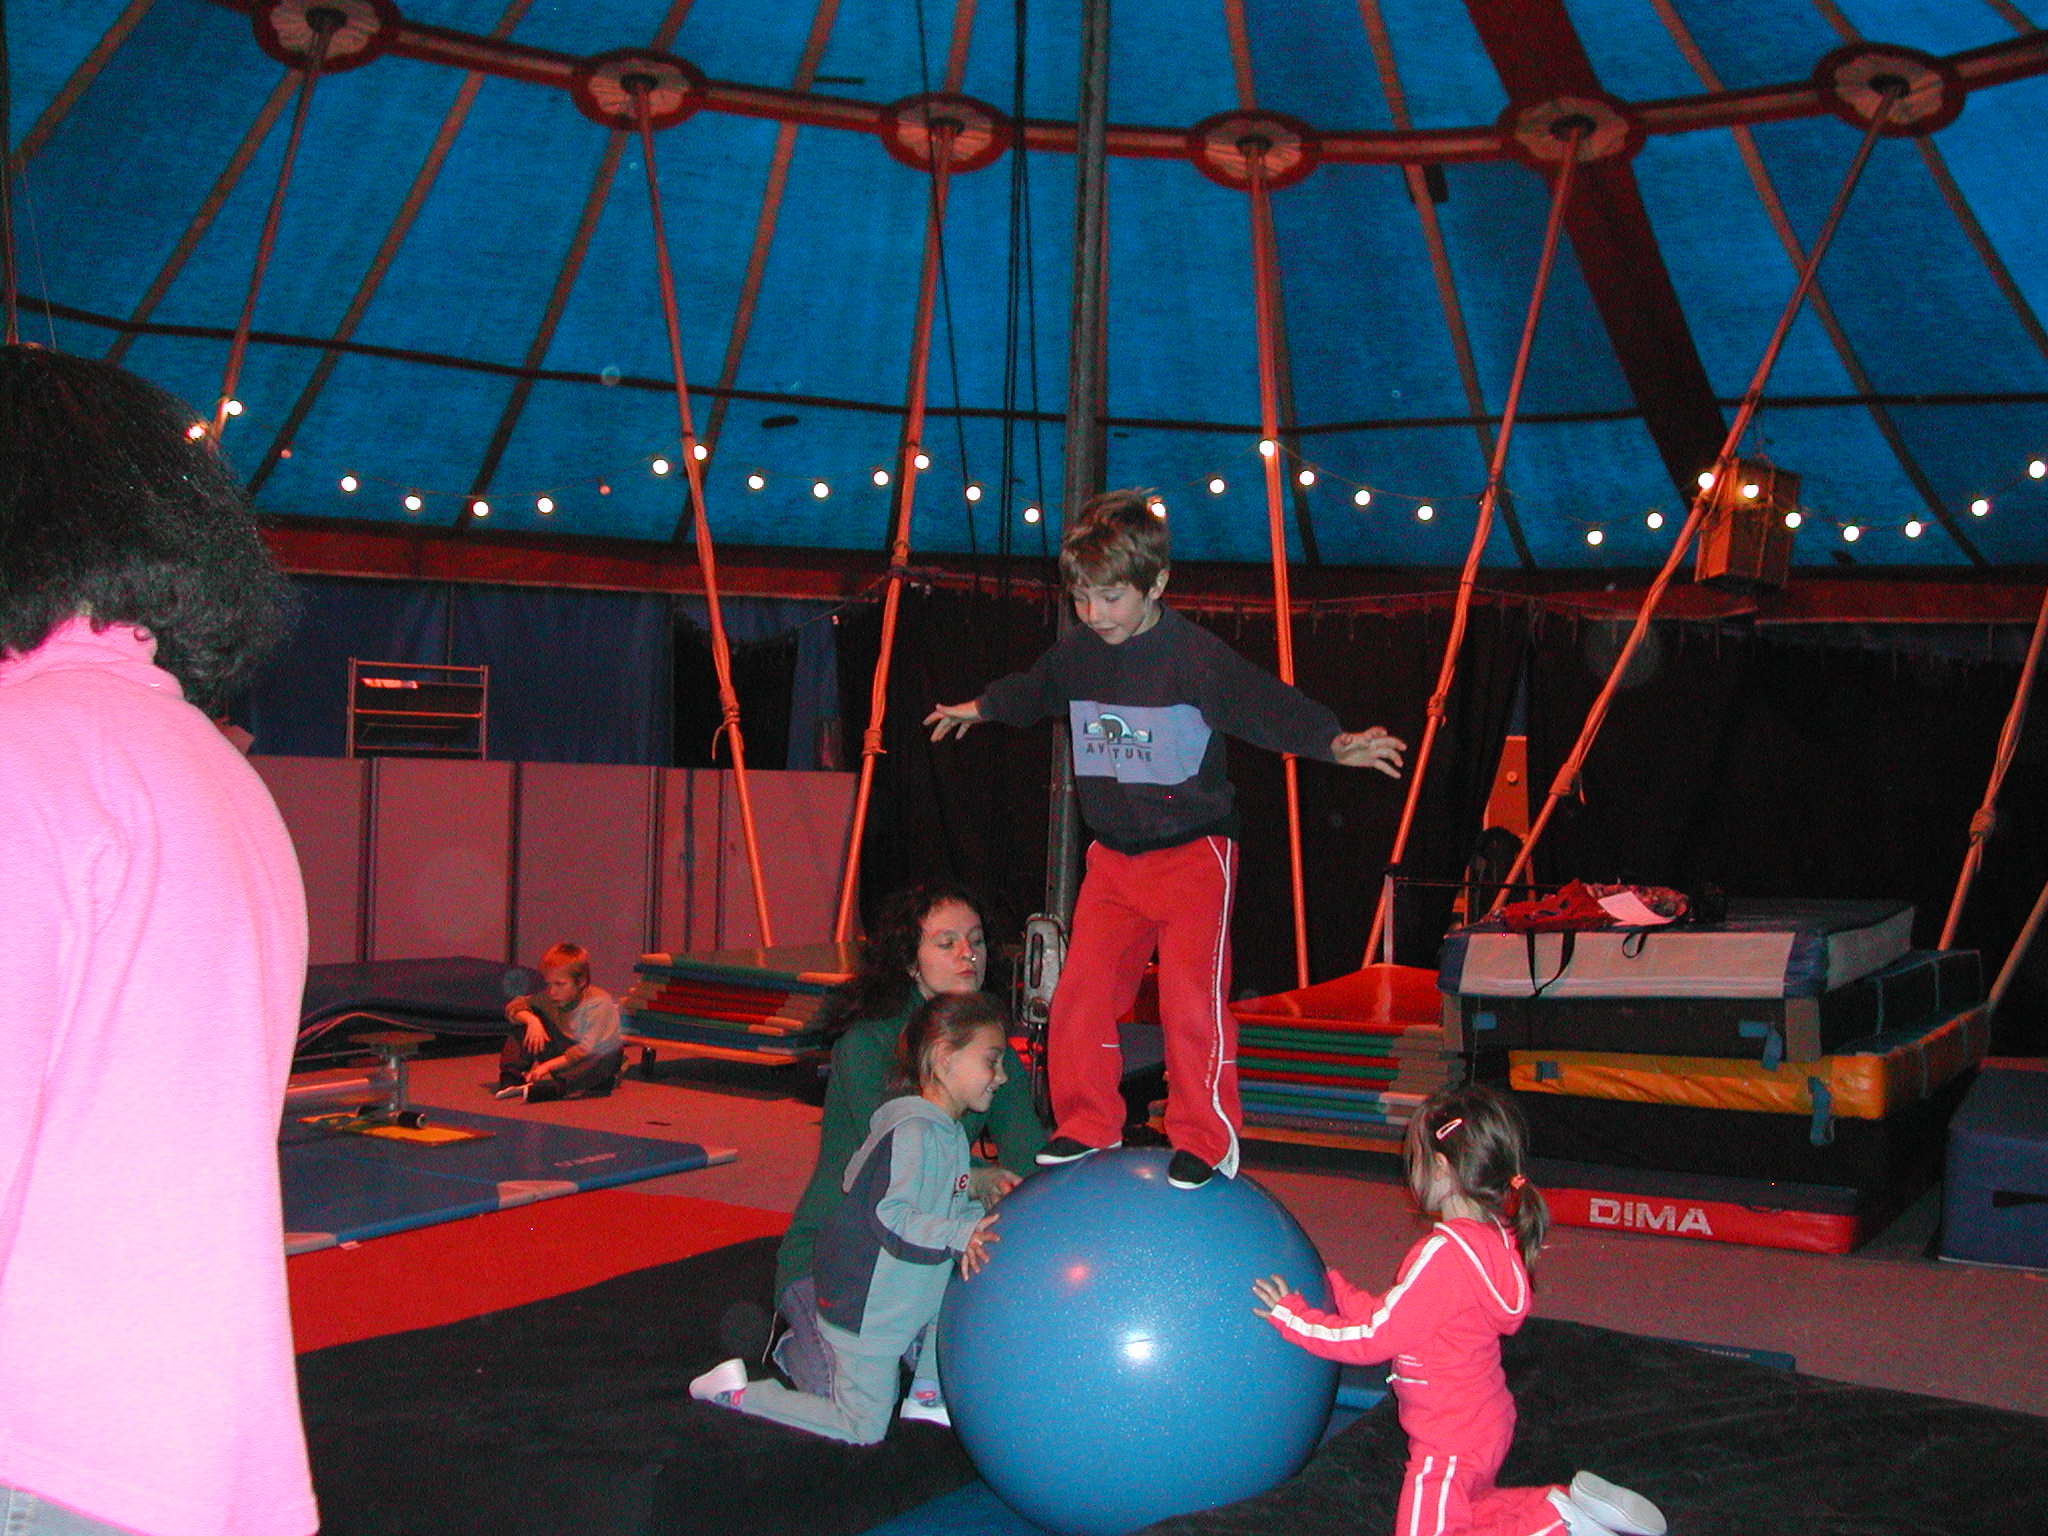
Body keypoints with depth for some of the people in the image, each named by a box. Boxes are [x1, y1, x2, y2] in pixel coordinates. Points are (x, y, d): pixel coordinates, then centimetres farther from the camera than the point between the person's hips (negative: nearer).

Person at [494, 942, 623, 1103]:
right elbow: (513, 1006, -2)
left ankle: (538, 1089, -59)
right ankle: (511, 1080, -16)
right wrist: (531, 1019, -25)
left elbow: (587, 1049, -31)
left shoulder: (598, 1003, -24)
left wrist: (548, 1065, -34)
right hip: (565, 1053, 6)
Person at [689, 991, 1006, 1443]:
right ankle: (737, 1391, 11)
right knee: (862, 1430, 2)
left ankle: (930, 1391, 17)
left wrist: (983, 1220, -5)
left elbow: (951, 1206, 12)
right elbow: (889, 1217, -31)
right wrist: (958, 1235, -35)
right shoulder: (911, 1132, -24)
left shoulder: (951, 1132, 7)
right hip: (867, 1311, -9)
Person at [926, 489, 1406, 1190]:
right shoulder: (1077, 651, 4)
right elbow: (1037, 687, 26)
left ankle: (1207, 1138, 7)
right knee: (1079, 994, 2)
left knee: (1191, 1000, -11)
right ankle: (1088, 1125, 20)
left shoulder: (1193, 654, -16)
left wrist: (1333, 742, -37)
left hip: (1192, 851, -6)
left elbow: (1266, 703, -21)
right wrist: (981, 707, 41)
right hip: (1112, 855, 6)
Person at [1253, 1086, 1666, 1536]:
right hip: (1486, 1425, 9)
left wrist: (1293, 1318, -11)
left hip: (1451, 1444, -9)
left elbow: (1374, 1338, -21)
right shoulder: (1494, 1237, -2)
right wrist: (1338, 1292, 12)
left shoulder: (1444, 1254, -29)